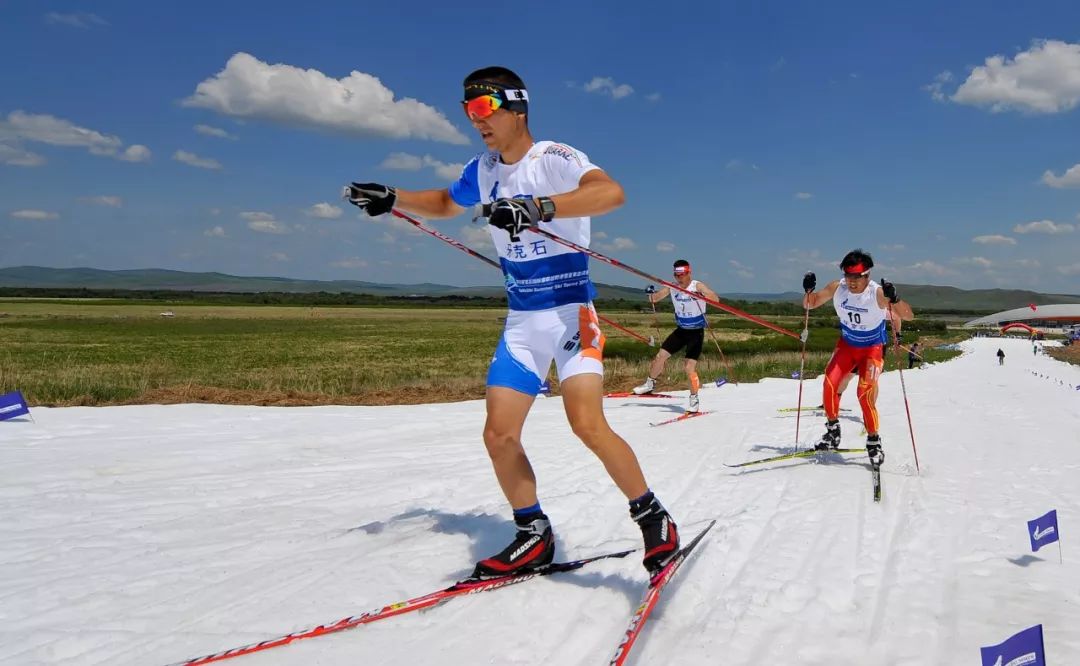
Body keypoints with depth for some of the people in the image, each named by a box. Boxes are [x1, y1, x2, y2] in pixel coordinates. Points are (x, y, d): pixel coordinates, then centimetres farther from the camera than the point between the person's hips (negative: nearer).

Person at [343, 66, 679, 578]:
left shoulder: (554, 158, -12)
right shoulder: (483, 170, 10)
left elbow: (611, 192, -32)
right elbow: (446, 203, 31)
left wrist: (538, 208, -44)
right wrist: (391, 199, 15)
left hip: (570, 311, -7)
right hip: (521, 320, 7)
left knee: (588, 424, -22)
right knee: (498, 435, 0)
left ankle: (654, 520, -2)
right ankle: (533, 537, 18)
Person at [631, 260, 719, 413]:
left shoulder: (697, 286, -18)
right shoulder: (672, 287, -4)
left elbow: (716, 299, -31)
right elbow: (654, 299, 5)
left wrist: (701, 295, -49)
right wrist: (650, 293, -18)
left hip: (696, 332, -5)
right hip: (681, 330, 5)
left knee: (690, 368, -13)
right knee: (660, 357, 4)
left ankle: (694, 400, 4)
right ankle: (650, 384, 28)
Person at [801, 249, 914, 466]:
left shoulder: (878, 293, -25)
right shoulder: (837, 288, -15)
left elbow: (908, 316, -28)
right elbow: (809, 305, -4)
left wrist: (894, 299, -46)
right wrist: (808, 290, -25)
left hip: (873, 348, -4)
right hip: (846, 343, 4)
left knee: (865, 394, -16)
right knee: (829, 384, -13)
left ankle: (873, 440, 3)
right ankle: (832, 428, 9)